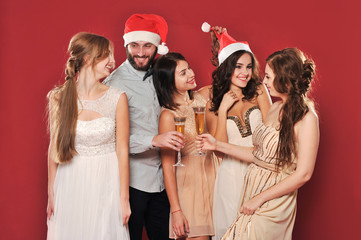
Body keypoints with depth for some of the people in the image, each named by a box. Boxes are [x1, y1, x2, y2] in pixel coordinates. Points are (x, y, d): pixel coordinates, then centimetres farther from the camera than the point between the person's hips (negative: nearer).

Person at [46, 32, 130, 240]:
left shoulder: (117, 97, -5)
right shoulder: (59, 98, -4)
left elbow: (122, 150, -4)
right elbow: (54, 147, 3)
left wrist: (124, 198, -4)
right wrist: (51, 193, 5)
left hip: (106, 184, 0)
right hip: (70, 186, 0)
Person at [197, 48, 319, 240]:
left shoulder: (306, 118, -15)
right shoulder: (275, 109, 9)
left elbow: (303, 174, -17)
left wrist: (259, 198, -13)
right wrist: (217, 145, 12)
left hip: (274, 202, -6)